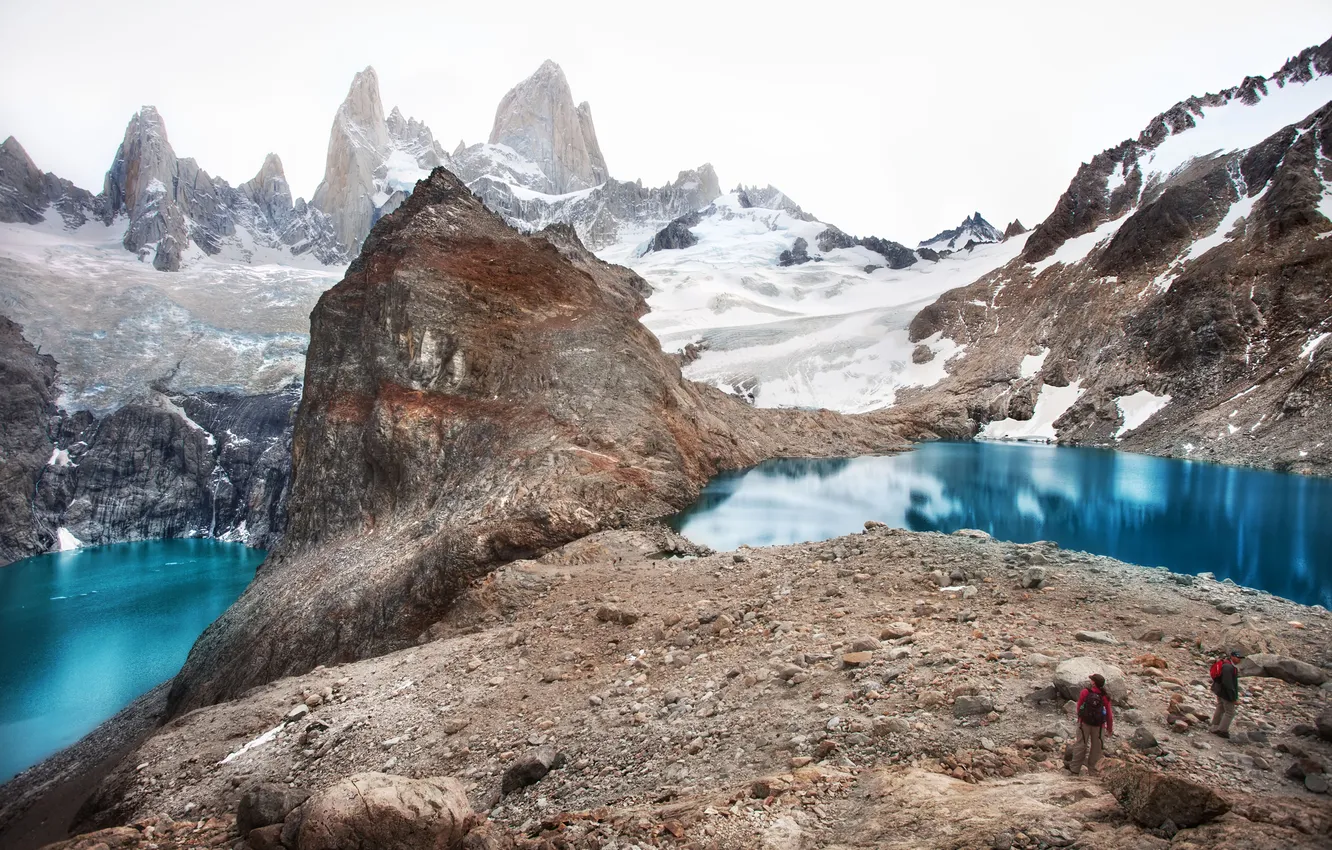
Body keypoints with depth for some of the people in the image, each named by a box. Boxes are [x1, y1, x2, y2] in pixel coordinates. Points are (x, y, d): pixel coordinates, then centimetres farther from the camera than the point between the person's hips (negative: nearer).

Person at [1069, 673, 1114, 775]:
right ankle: (1092, 770, 16)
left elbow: (1079, 706, 0)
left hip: (1084, 723, 0)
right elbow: (1109, 714, -1)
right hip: (1098, 726, 0)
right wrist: (1110, 729, 11)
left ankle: (1074, 769, 8)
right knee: (1096, 747, 12)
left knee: (1080, 745, 6)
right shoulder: (1105, 697, -7)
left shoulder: (1085, 692, -10)